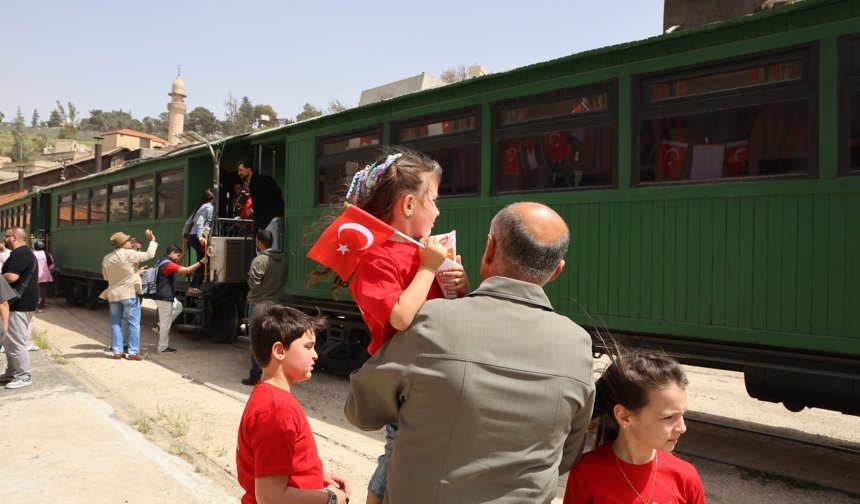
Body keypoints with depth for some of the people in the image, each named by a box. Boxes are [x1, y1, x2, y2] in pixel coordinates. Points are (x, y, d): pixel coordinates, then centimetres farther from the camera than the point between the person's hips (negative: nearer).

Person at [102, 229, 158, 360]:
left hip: (113, 294, 6)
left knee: (115, 323, 11)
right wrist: (152, 240, 1)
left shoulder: (106, 258, 6)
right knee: (133, 323, 0)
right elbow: (149, 255, -13)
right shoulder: (128, 254, -15)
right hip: (129, 293, -6)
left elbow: (106, 277, 17)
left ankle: (117, 351, 13)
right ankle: (133, 352, 0)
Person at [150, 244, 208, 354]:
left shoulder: (162, 262, 11)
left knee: (178, 307, 26)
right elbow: (187, 270, -25)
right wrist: (201, 262, -20)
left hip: (163, 295, 11)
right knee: (166, 323, -1)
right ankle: (162, 348, 8)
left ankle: (160, 326, 21)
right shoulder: (168, 264, -20)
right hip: (164, 297, -11)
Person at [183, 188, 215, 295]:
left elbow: (189, 222, 22)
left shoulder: (200, 207, 19)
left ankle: (195, 286, 10)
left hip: (192, 236, 9)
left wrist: (185, 233, 32)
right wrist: (200, 237, -27)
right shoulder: (209, 207, -6)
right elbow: (200, 222, -18)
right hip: (198, 237, -9)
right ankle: (194, 287, -7)